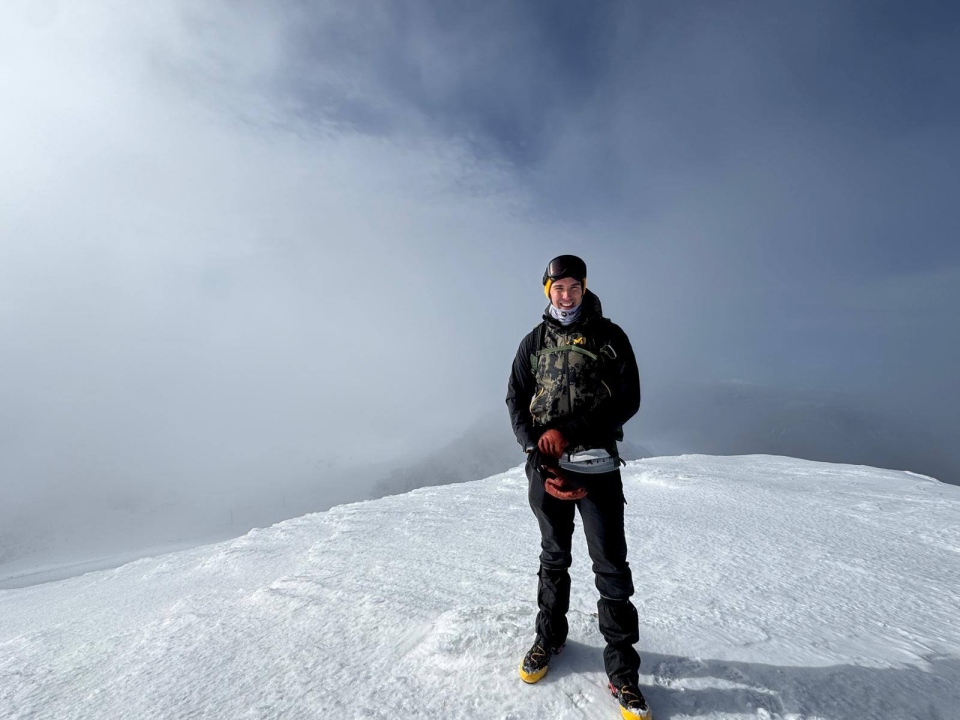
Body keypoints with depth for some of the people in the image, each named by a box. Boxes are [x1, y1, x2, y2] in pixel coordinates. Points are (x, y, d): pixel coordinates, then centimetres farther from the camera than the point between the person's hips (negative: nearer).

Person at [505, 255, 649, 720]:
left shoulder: (610, 337, 2)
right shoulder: (535, 341, 7)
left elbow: (628, 401, -4)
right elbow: (516, 401, 5)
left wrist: (570, 432, -15)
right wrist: (541, 461, -7)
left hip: (597, 465, -1)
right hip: (545, 463, 2)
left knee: (611, 565, 2)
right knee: (554, 556, 17)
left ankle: (622, 672, 20)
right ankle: (550, 637, 38)